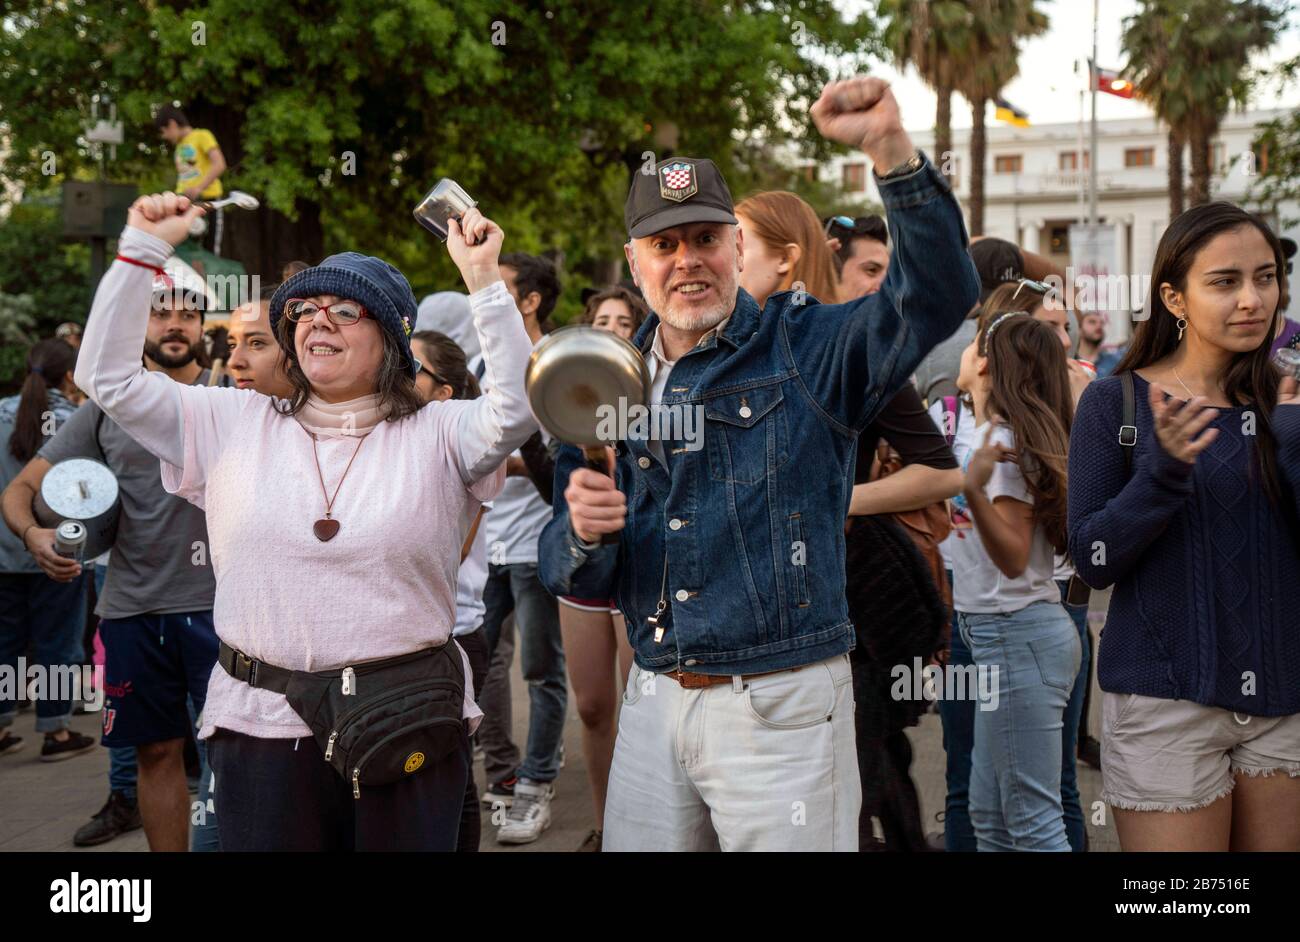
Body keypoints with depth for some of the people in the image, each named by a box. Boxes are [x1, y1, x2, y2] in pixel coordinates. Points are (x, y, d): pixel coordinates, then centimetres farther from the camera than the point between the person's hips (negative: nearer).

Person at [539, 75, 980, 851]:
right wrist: (581, 533, -12)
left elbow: (938, 296, -20)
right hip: (654, 701, 4)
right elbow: (575, 578, 12)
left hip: (782, 703, -4)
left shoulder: (806, 350, -3)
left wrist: (891, 147, -31)